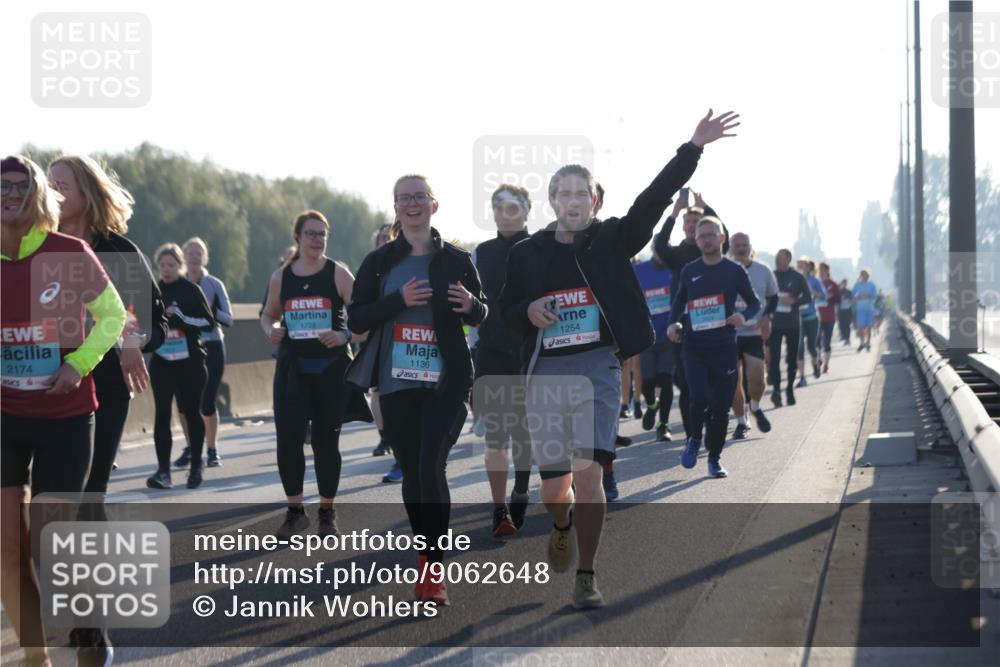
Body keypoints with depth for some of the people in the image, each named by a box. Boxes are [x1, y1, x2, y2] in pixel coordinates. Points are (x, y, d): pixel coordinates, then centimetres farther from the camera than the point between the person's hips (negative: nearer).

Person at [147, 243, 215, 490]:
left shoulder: (191, 290, -2)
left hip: (190, 362, -2)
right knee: (162, 414, -8)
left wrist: (181, 317, -17)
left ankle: (196, 466, 23)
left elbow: (209, 322, -5)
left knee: (191, 412, 8)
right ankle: (163, 471, -11)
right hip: (161, 361, 2)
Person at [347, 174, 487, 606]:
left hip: (447, 381, -2)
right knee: (411, 472, 7)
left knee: (432, 467, -15)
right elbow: (356, 319, -1)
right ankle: (426, 559, 21)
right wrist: (399, 300, -16)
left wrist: (471, 305, -10)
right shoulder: (379, 262, 5)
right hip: (396, 382, 2)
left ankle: (434, 568, -13)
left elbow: (480, 314, 15)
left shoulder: (456, 260, 4)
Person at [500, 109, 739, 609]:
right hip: (544, 374, 2)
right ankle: (563, 526, 43)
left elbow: (654, 199, -7)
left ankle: (586, 577, -3)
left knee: (588, 474, -14)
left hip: (597, 368, -2)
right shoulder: (527, 254, 8)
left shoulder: (611, 240, 3)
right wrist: (527, 312, -7)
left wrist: (693, 148, -16)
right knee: (554, 489, 6)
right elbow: (505, 311, 17)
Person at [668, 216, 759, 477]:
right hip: (694, 346, 0)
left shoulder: (734, 271, 1)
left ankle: (715, 458, 18)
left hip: (724, 347, 0)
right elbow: (680, 301, 20)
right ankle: (694, 439, 14)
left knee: (721, 406, 2)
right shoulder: (689, 272, 6)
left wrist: (744, 315, -13)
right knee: (700, 399, -16)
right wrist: (673, 323, 2)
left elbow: (755, 302, 8)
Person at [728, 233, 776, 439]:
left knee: (756, 378, -11)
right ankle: (741, 422, 16)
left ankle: (755, 407, 20)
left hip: (754, 333, 0)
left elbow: (773, 297, 14)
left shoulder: (763, 271, 2)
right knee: (733, 381, 1)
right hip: (728, 333, 0)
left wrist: (766, 317, -2)